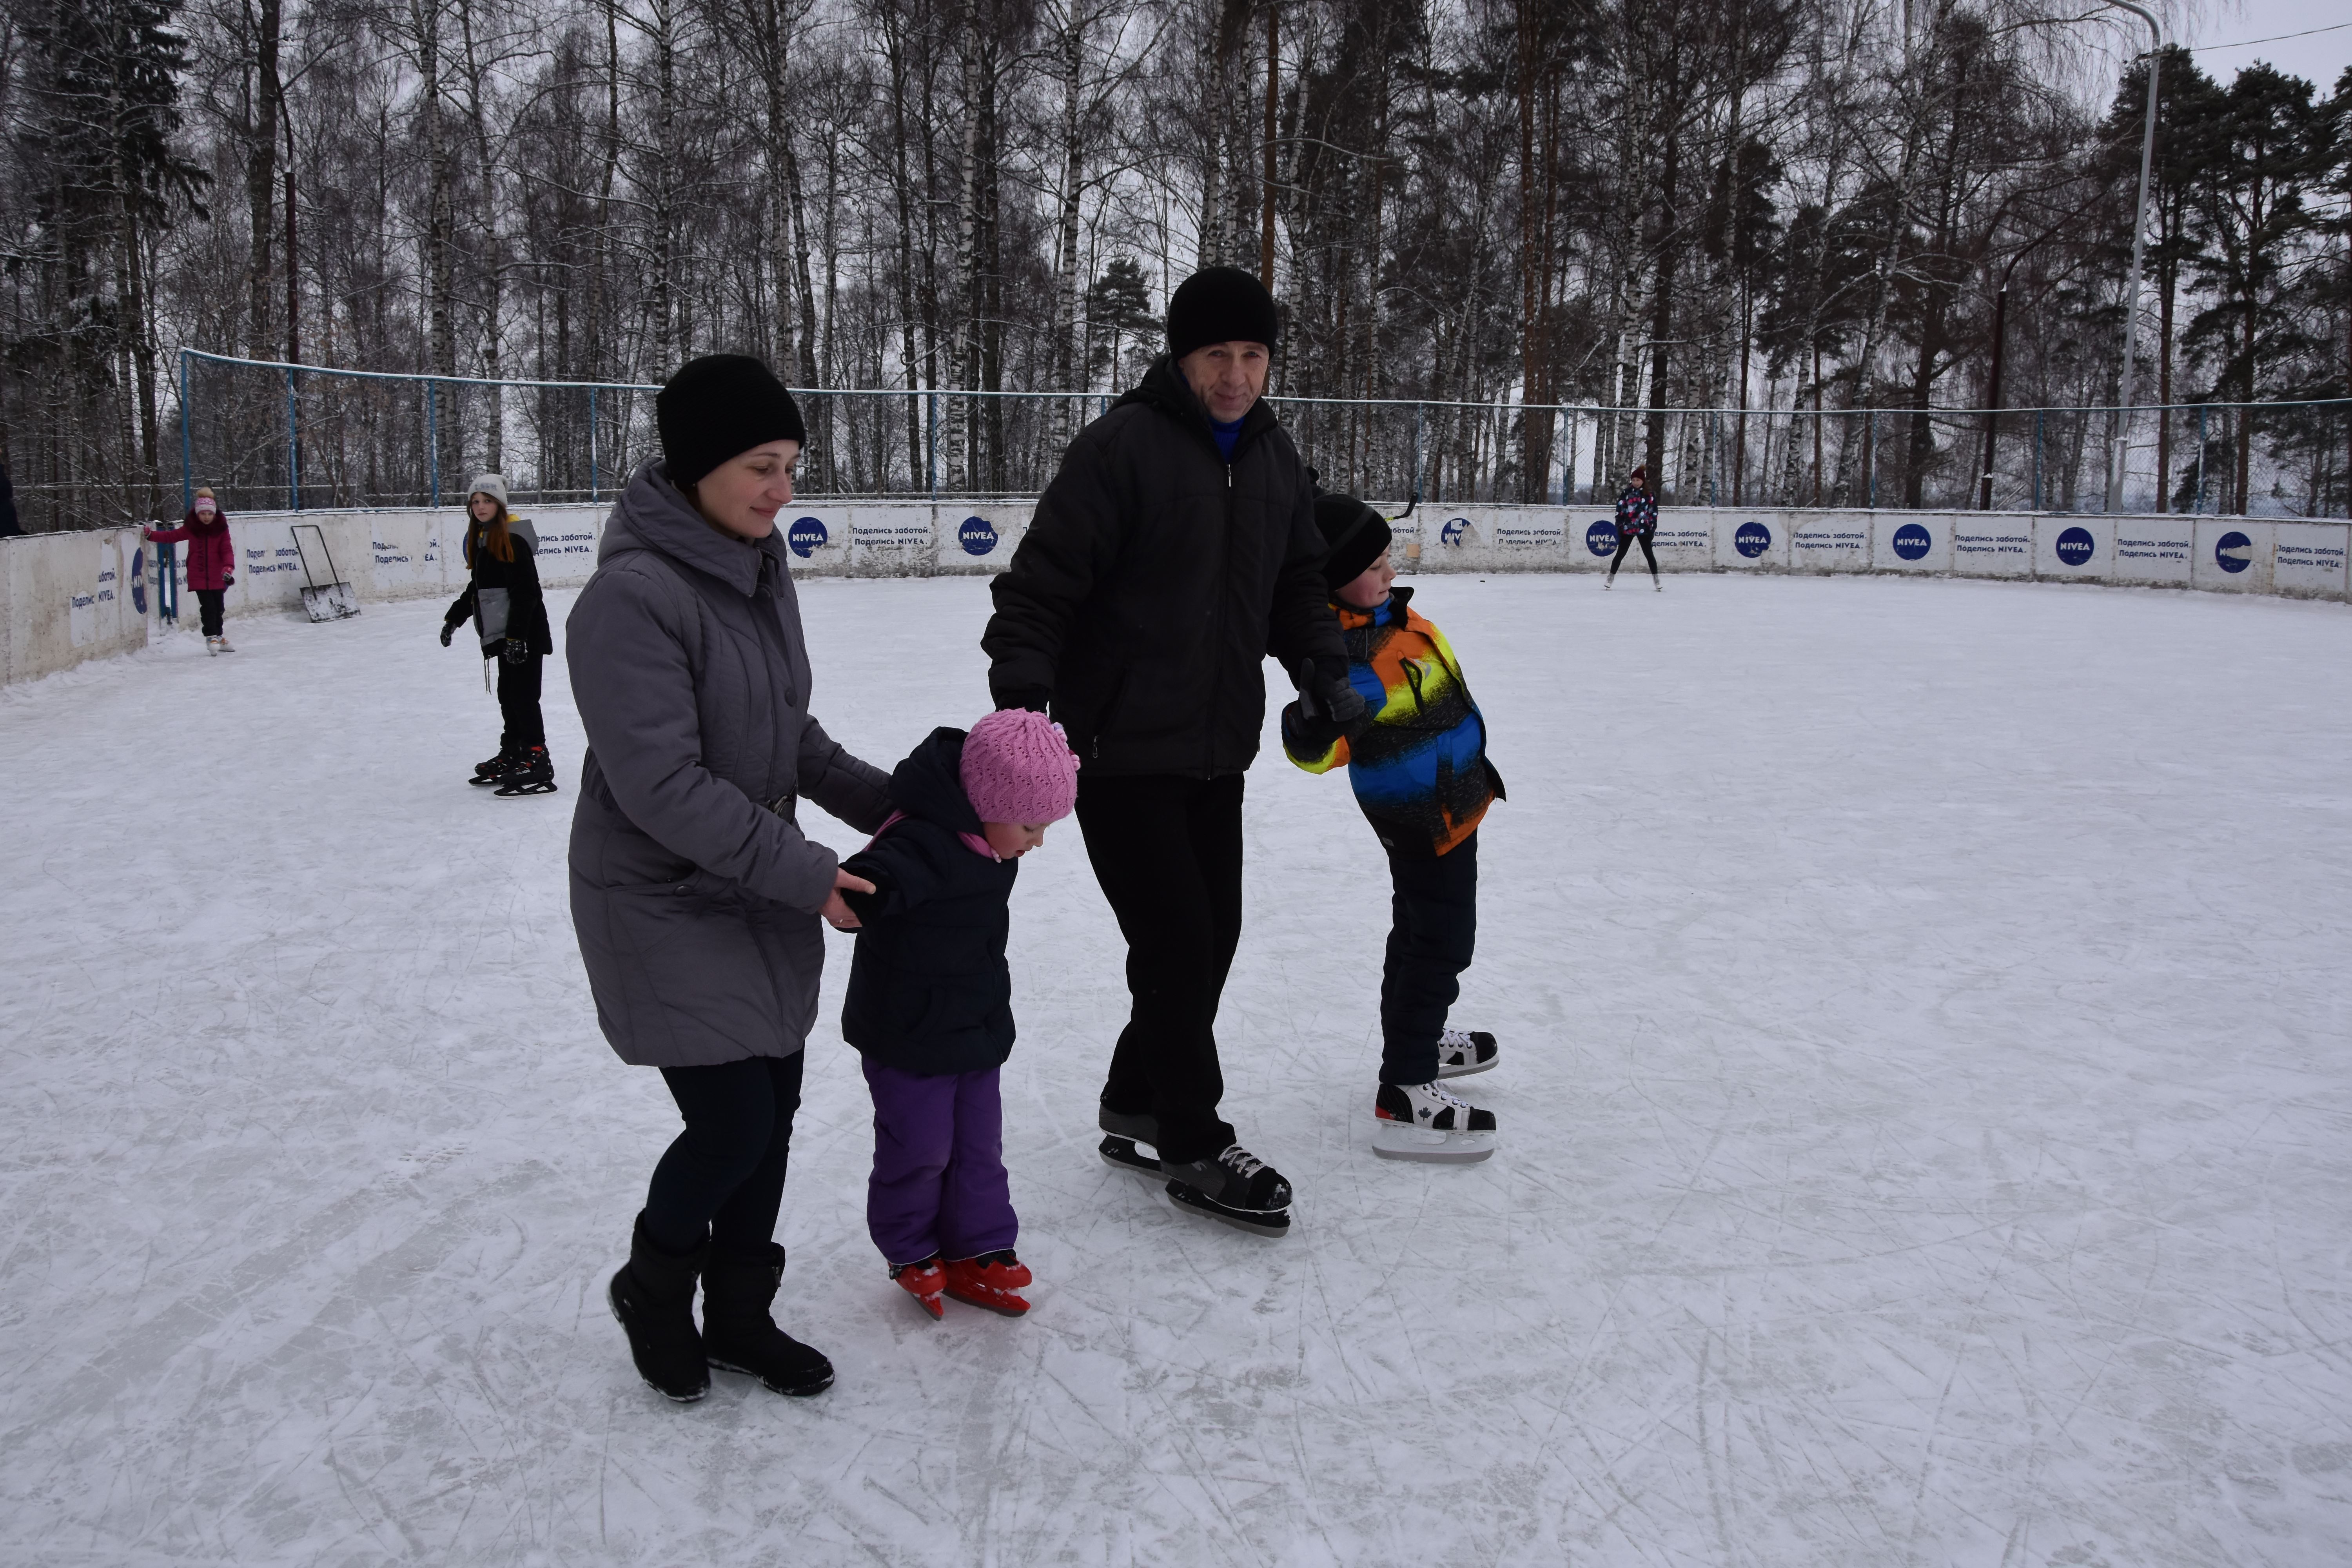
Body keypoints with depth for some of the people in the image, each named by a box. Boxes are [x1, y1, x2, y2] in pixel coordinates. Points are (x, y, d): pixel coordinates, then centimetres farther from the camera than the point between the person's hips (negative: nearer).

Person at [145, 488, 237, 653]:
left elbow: (227, 550, -6)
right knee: (208, 607, -9)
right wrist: (150, 534, -5)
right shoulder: (190, 528, -1)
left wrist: (229, 567, -22)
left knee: (218, 608, 11)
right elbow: (171, 536, 6)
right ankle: (211, 638, -3)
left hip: (217, 577, 1)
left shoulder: (221, 528, -2)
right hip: (199, 576, -1)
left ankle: (219, 637, 27)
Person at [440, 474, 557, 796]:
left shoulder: (513, 539, -14)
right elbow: (476, 589, 26)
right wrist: (454, 618, 26)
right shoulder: (481, 540, 14)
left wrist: (517, 636, -22)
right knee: (508, 695, 13)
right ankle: (512, 756, 22)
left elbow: (525, 592, -19)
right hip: (503, 634, 9)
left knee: (523, 697, -9)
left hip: (524, 635, -9)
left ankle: (537, 762, -7)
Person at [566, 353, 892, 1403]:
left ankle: (740, 1317, 31)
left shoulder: (757, 567, 4)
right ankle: (654, 1286, 27)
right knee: (733, 1125, -3)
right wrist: (807, 874, -21)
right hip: (664, 907, -8)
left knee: (773, 1110, 12)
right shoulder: (632, 597, -23)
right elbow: (664, 787, -25)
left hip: (760, 895, 8)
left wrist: (877, 801, 3)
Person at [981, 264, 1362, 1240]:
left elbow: (1298, 583, 18)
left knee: (1211, 932, 14)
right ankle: (1194, 1149, 11)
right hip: (1120, 749, -8)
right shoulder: (1123, 447, -14)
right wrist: (1023, 683, -28)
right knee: (1177, 941, -5)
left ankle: (1137, 1107, 32)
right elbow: (1043, 579, -16)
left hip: (1216, 754, 8)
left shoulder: (1276, 460, 10)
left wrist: (1323, 666, 2)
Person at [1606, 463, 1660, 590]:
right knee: (1621, 554, 4)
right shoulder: (1626, 493, 1)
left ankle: (1656, 580, 12)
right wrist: (1619, 527, -4)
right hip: (1628, 528, 0)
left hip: (1644, 529, 0)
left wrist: (1653, 528, 1)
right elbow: (1619, 511, 1)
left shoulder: (1650, 494, 2)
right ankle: (1610, 578, 13)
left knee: (1649, 554, 3)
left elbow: (1654, 513, 5)